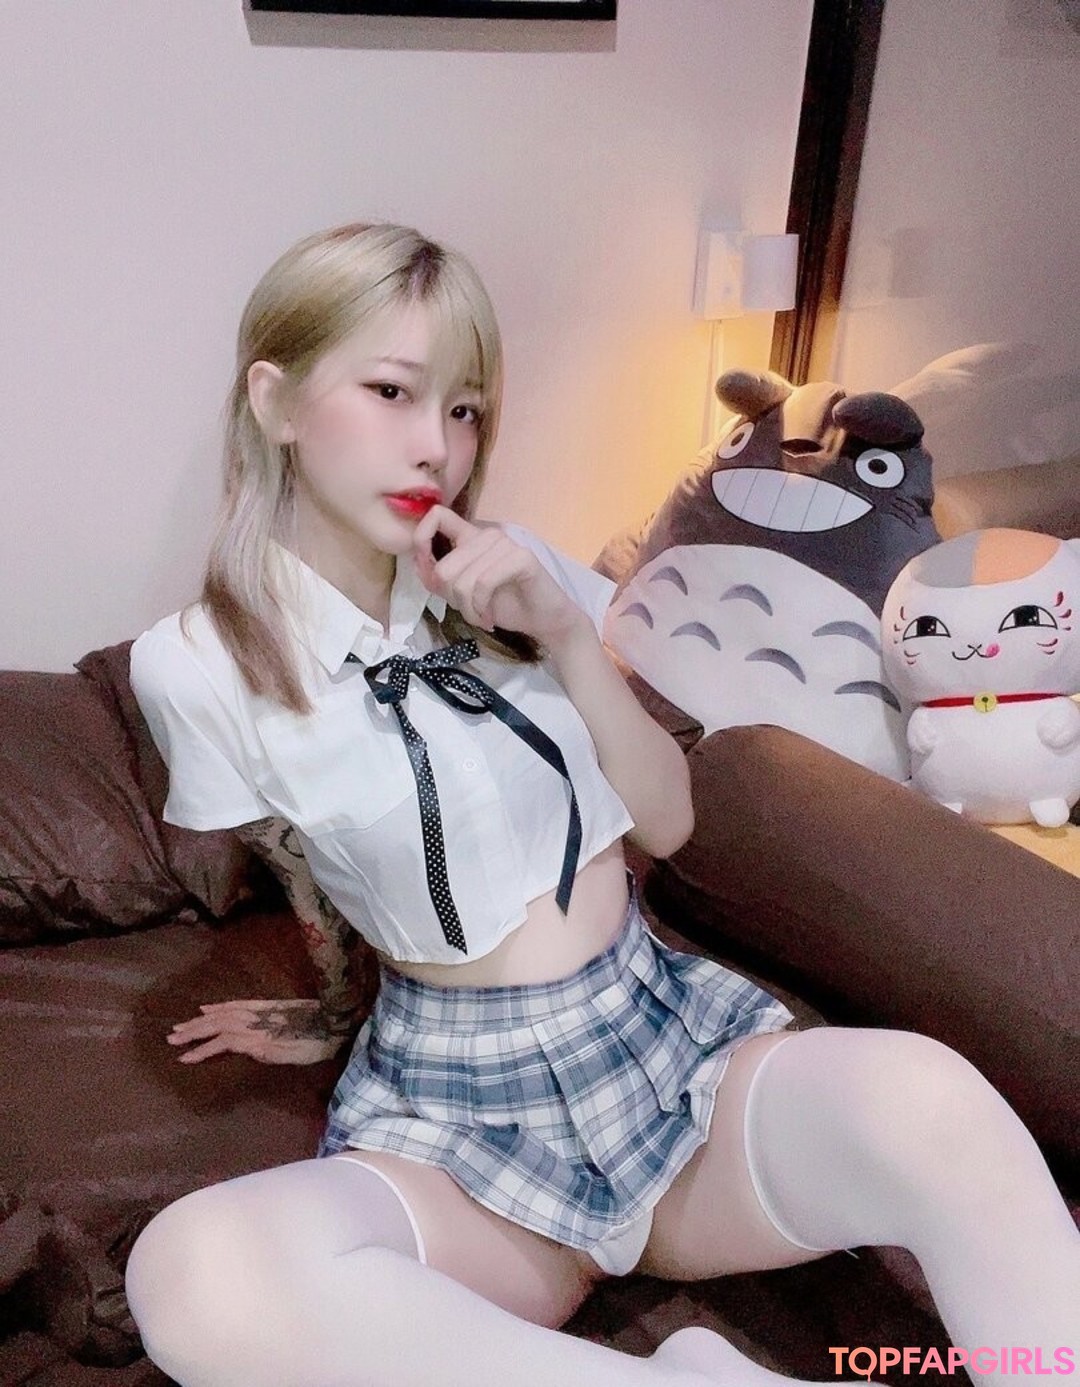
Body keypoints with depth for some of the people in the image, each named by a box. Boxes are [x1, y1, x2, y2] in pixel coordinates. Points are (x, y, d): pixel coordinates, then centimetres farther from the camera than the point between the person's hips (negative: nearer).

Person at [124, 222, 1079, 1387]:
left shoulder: (507, 573, 5)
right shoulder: (196, 666, -4)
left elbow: (667, 821, 4)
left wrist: (566, 635, -9)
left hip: (671, 1037, 2)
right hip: (458, 1115, 0)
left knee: (925, 1098, -33)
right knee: (194, 1273, -34)